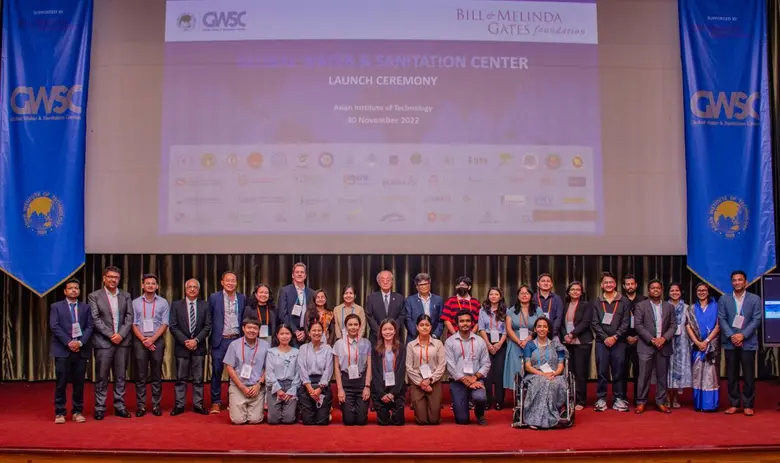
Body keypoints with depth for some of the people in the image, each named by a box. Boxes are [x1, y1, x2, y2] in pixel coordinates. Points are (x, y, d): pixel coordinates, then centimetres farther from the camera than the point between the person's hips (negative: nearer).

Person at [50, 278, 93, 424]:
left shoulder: (85, 307, 12)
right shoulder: (56, 306, 6)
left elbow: (89, 327, 4)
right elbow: (54, 326, -4)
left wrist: (80, 342, -11)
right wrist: (68, 342, -13)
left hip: (81, 350, 2)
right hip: (62, 350, -2)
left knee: (79, 382, 4)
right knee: (61, 383, -1)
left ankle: (77, 412, 12)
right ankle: (60, 413, 6)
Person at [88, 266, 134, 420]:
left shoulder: (126, 296, 10)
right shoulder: (94, 296, 1)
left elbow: (129, 317, 4)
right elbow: (95, 319, -7)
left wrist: (121, 334, -10)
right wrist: (110, 335, -13)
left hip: (122, 341, 3)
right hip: (103, 342, -3)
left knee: (120, 376, 7)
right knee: (101, 377, 1)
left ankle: (120, 406, 14)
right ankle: (100, 408, 9)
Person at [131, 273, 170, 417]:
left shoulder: (163, 303, 4)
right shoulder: (135, 303, 6)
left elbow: (164, 324, 0)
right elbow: (133, 324, 3)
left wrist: (152, 339, -11)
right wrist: (143, 339, -9)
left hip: (157, 341, 0)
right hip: (140, 341, 0)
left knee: (156, 375, 3)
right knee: (140, 376, 1)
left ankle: (156, 405, 7)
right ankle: (140, 406, 4)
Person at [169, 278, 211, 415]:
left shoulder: (205, 305, 6)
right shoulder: (176, 305, 3)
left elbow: (208, 326, 1)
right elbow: (173, 327, -2)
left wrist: (196, 340, -11)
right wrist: (185, 341, -12)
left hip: (199, 347, 1)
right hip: (181, 346, -1)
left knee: (198, 378, 5)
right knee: (181, 378, 4)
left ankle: (198, 405, 12)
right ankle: (179, 405, 10)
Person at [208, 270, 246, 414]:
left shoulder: (242, 298, 5)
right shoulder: (214, 297, -2)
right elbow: (209, 319, 1)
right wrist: (210, 337, -2)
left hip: (237, 340, 2)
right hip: (219, 340, -2)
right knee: (216, 372, 4)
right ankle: (216, 402, 13)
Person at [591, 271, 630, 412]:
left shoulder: (623, 302, 5)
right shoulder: (597, 302, 7)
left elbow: (625, 323, 0)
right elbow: (594, 323, 3)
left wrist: (615, 337, -10)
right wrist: (605, 337, -8)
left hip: (618, 341, 0)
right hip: (601, 341, 0)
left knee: (618, 371, 2)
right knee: (602, 371, 1)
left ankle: (618, 398, 10)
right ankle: (601, 398, 7)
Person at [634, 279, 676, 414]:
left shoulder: (669, 307, 12)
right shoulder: (641, 306, 2)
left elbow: (673, 326, 7)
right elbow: (638, 325, -5)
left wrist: (664, 338, -9)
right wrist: (652, 340, -13)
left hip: (664, 346, 3)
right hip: (646, 346, -3)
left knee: (662, 376, 6)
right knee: (644, 375, -3)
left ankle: (661, 402, 14)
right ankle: (641, 402, 4)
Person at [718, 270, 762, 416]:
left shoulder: (755, 299, 3)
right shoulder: (724, 299, 7)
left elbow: (756, 320, -4)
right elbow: (721, 319, 2)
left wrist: (742, 335, -14)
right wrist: (731, 336, -12)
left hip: (748, 342, -2)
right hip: (730, 343, 2)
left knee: (749, 376, 1)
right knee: (732, 376, 5)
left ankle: (748, 405, 10)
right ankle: (734, 404, 13)